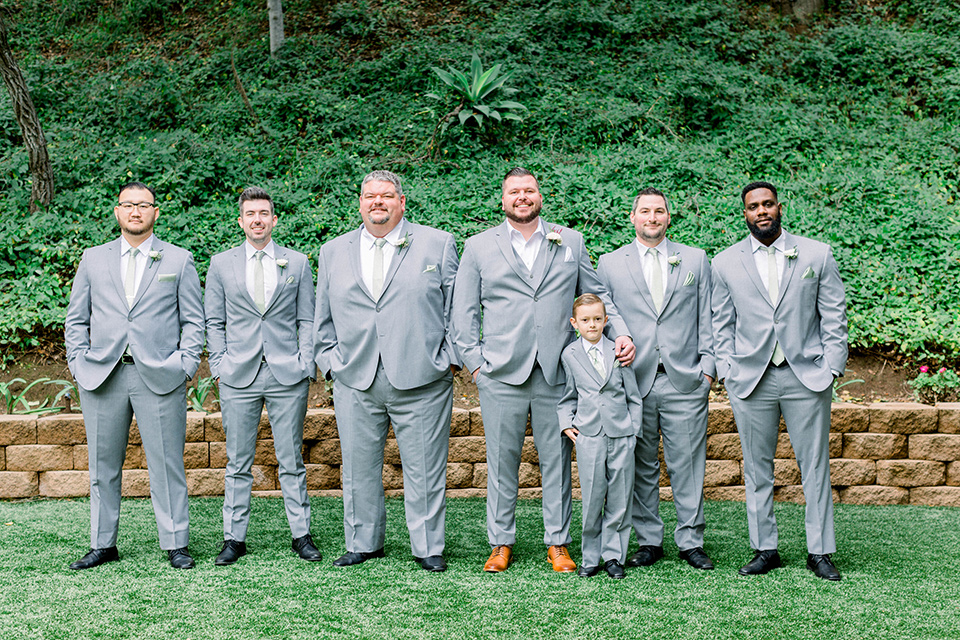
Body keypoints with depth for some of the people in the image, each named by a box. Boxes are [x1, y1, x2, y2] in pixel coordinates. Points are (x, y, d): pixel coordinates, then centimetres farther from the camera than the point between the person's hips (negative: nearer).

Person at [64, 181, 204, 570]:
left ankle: (175, 545, 7)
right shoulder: (93, 259, 14)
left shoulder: (179, 260, 9)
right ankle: (103, 545, 17)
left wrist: (186, 364, -4)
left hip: (158, 377, -2)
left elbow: (193, 320, 7)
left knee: (166, 465, -1)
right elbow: (76, 319, 15)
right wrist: (78, 362, 2)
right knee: (103, 465, 7)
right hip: (102, 377, 2)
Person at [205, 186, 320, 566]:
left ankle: (302, 534, 12)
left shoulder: (297, 263, 9)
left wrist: (305, 363, -1)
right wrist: (219, 364, 0)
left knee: (291, 461, 4)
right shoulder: (221, 264, 9)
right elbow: (214, 322, 11)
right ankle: (234, 538, 12)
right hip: (238, 377, 0)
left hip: (288, 376, 0)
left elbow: (307, 320, 9)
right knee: (238, 463, 5)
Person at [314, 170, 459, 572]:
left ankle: (428, 547, 16)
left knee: (424, 470, 3)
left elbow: (456, 308, 4)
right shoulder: (333, 252, 12)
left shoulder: (437, 245, 4)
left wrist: (450, 357, -3)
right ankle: (363, 543, 23)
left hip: (421, 379, -2)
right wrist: (330, 361, 7)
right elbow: (323, 318, 17)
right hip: (355, 382, 3)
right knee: (359, 468, 9)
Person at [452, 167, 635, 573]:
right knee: (502, 460, 4)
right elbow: (464, 311, 8)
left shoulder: (570, 242, 13)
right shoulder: (479, 247, 9)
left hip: (557, 372, 1)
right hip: (501, 373, -1)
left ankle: (558, 543, 15)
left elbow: (596, 295, 15)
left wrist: (621, 332, -1)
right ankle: (501, 543, 15)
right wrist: (475, 362, -1)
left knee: (557, 460, 5)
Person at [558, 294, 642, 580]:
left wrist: (633, 430, 4)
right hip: (588, 436, -1)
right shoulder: (569, 355, 6)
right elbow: (567, 396, 14)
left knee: (619, 498, 3)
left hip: (621, 435, 1)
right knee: (591, 499, -1)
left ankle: (613, 555, 14)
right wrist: (566, 423, 0)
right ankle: (590, 558, 11)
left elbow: (633, 396, 9)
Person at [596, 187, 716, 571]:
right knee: (642, 467, 5)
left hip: (685, 381, 0)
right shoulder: (610, 265, 9)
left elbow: (706, 319, 10)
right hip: (634, 382, 0)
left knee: (688, 464, 1)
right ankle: (649, 542, 15)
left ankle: (691, 541, 11)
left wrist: (707, 367, 2)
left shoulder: (695, 260, 11)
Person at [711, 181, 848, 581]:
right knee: (756, 468, 6)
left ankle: (819, 552, 13)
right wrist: (727, 371, 0)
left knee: (815, 466, 3)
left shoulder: (817, 255, 5)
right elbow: (721, 325, 10)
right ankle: (764, 549, 17)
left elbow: (834, 317, 5)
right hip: (751, 379, 1)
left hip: (807, 376, -1)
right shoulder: (725, 263, 6)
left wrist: (832, 368, -3)